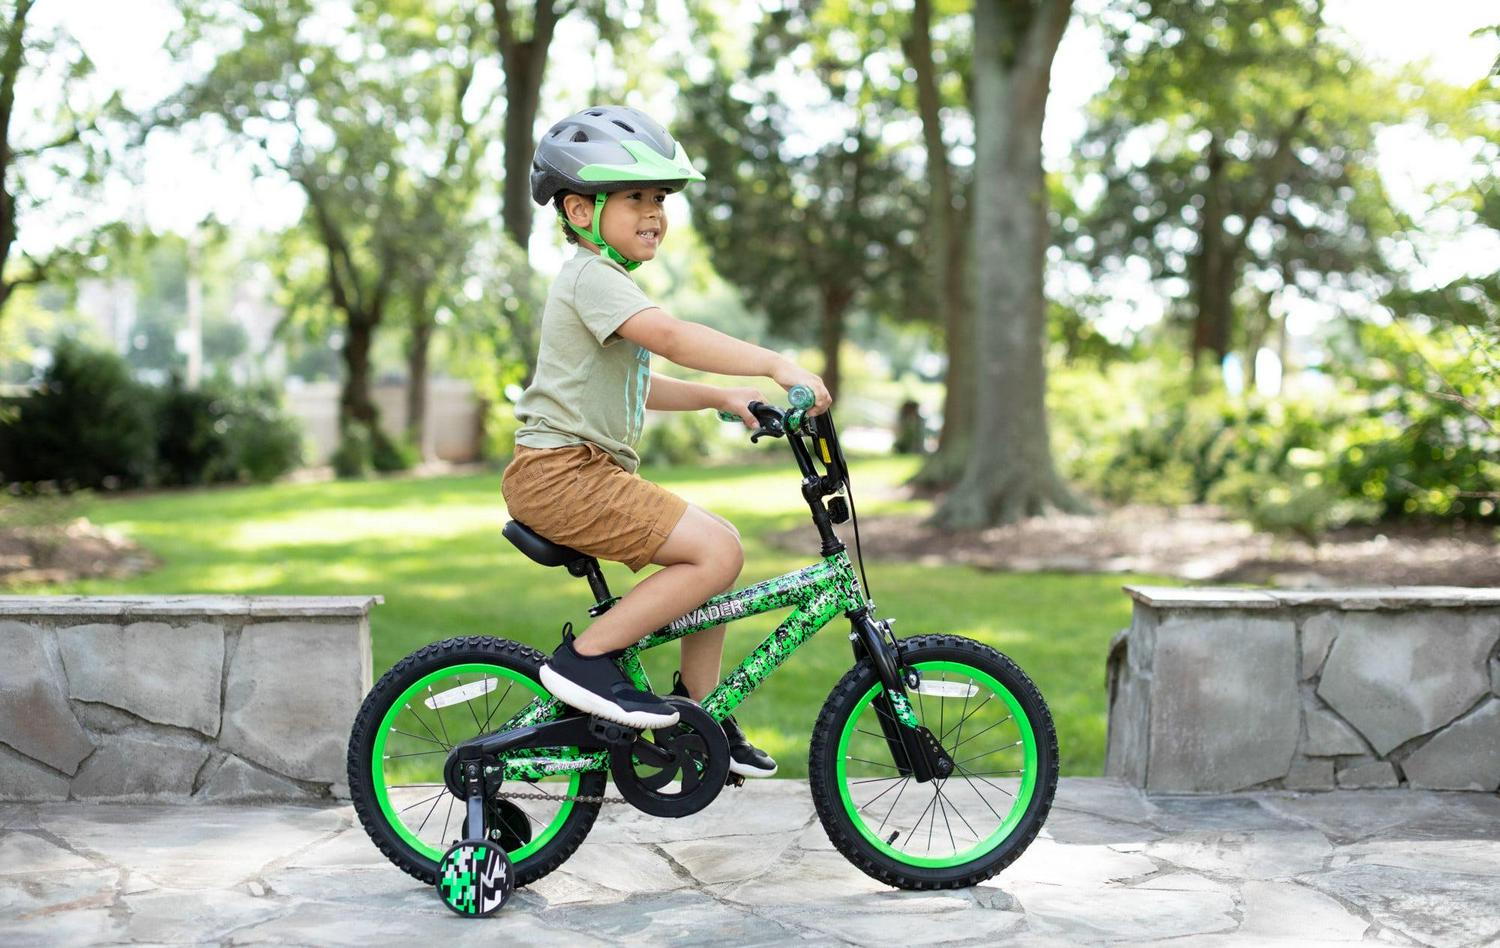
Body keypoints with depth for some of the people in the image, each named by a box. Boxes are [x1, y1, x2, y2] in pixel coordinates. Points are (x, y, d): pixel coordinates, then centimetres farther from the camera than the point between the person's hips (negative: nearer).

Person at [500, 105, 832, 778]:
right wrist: (778, 365, -32)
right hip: (560, 471, -10)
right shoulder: (592, 275, -12)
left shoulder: (607, 282, 22)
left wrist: (720, 397, 15)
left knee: (719, 546, 9)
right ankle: (585, 658, -14)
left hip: (595, 470, 10)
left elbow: (638, 387, 28)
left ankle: (699, 715, 17)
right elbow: (670, 337, -28)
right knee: (717, 552, -19)